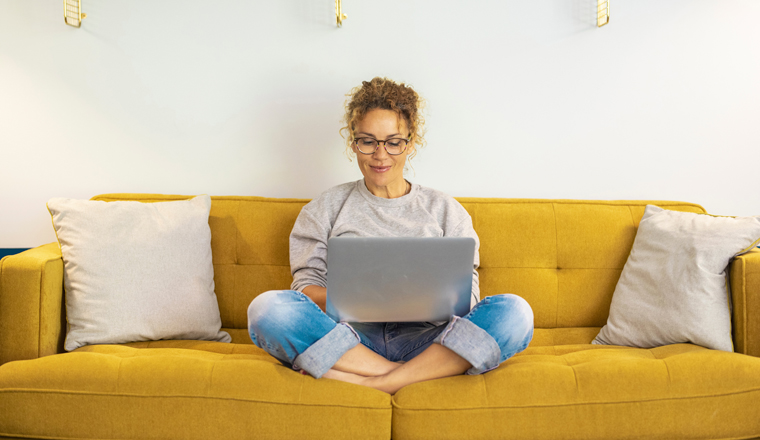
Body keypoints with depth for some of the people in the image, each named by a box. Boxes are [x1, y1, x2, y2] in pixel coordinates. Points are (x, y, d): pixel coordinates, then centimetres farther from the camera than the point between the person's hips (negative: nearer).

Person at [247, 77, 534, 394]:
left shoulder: (445, 210, 16)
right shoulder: (325, 209, 15)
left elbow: (466, 295, 9)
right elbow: (306, 287, 6)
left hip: (424, 341, 1)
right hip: (351, 340, 0)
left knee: (514, 312, -26)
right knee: (267, 307, -28)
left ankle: (379, 383, -28)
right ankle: (402, 375, -26)